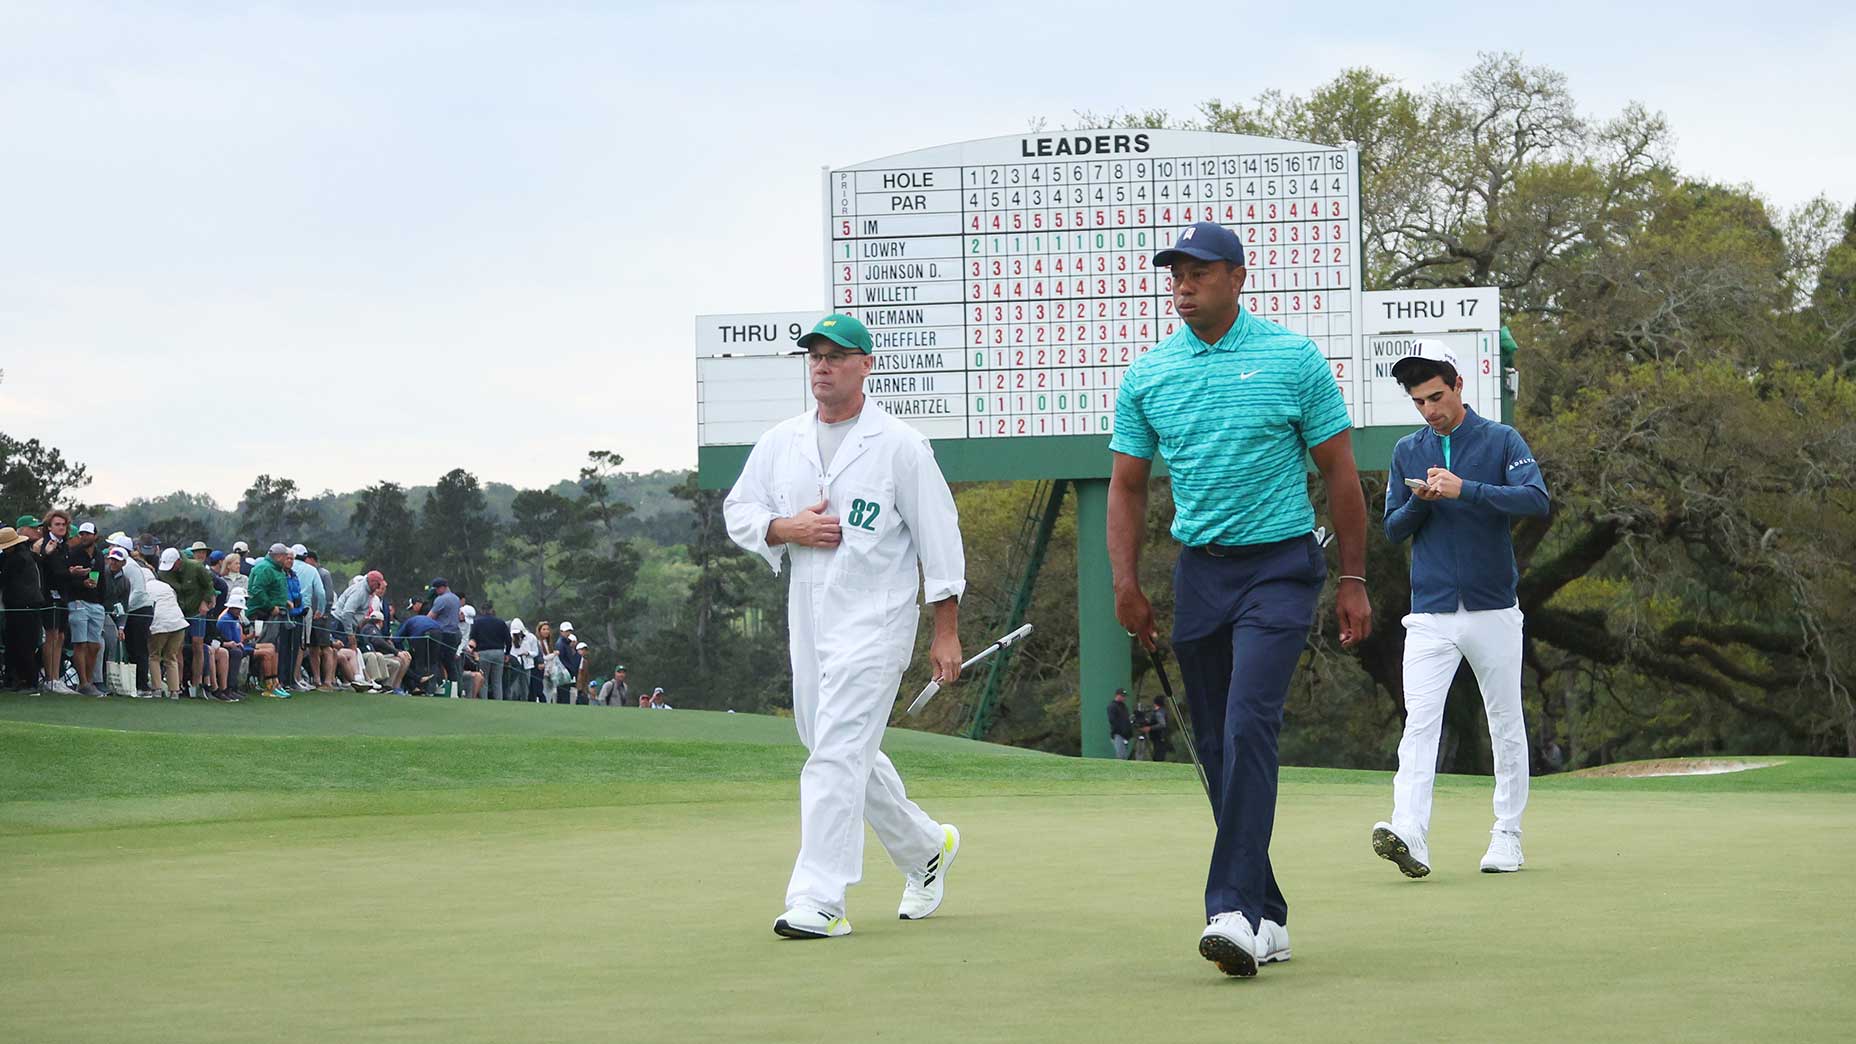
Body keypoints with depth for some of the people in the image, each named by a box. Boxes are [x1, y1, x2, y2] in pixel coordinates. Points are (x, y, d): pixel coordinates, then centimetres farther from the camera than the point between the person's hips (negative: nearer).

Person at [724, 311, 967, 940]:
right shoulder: (780, 443, 11)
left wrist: (946, 632, -6)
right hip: (807, 617, 6)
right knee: (846, 753, 14)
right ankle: (927, 848, 35)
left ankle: (818, 900, -18)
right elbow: (737, 511, 15)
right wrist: (788, 528, -7)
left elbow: (938, 535, -3)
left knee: (837, 752, -15)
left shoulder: (899, 445, -4)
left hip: (874, 617, -6)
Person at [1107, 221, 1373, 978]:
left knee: (1249, 727, -19)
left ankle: (1235, 910, -23)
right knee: (1217, 746, 5)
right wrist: (1126, 582, 1)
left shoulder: (1293, 358, -3)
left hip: (1280, 568, -4)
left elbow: (1340, 470, 1)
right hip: (1199, 571, 5)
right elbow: (1127, 484, 12)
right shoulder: (1146, 375, 6)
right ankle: (1268, 915, 14)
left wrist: (1353, 580, 0)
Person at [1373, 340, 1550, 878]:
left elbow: (1536, 497, -16)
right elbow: (1392, 528, 10)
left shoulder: (1501, 440, 0)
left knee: (1506, 728, 6)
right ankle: (1409, 837, -25)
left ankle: (1507, 836, 17)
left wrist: (1464, 490, -25)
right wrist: (1421, 502, -10)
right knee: (1419, 724, -13)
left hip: (1494, 611, -1)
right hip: (1430, 613, 2)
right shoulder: (1408, 451, 10)